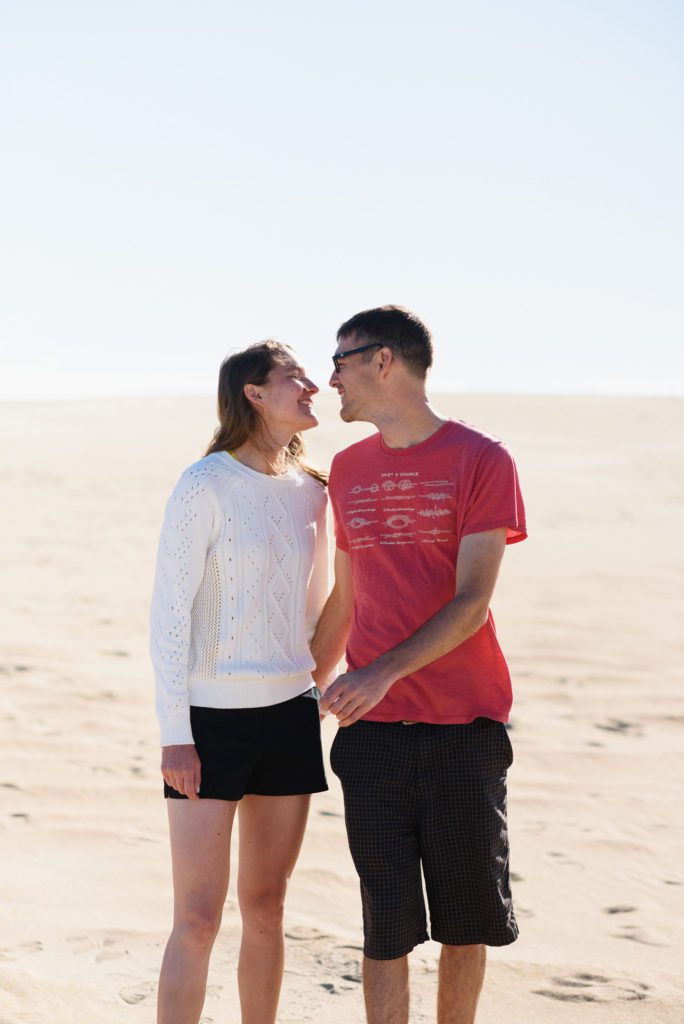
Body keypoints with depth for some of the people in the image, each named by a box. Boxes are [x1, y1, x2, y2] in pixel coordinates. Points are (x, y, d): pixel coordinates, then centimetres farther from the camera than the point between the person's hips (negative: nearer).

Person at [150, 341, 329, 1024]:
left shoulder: (311, 490, 8)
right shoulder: (206, 486, -10)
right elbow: (170, 610, -10)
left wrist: (318, 694, 18)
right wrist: (174, 733, -14)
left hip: (289, 713, 6)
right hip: (211, 717, -6)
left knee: (266, 907, 10)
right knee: (198, 918, -8)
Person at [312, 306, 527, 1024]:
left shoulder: (481, 460, -5)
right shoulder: (348, 470, 11)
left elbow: (472, 602, -12)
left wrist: (385, 671, -24)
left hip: (464, 728, -3)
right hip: (371, 732, 3)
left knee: (467, 918, 6)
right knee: (387, 924, 0)